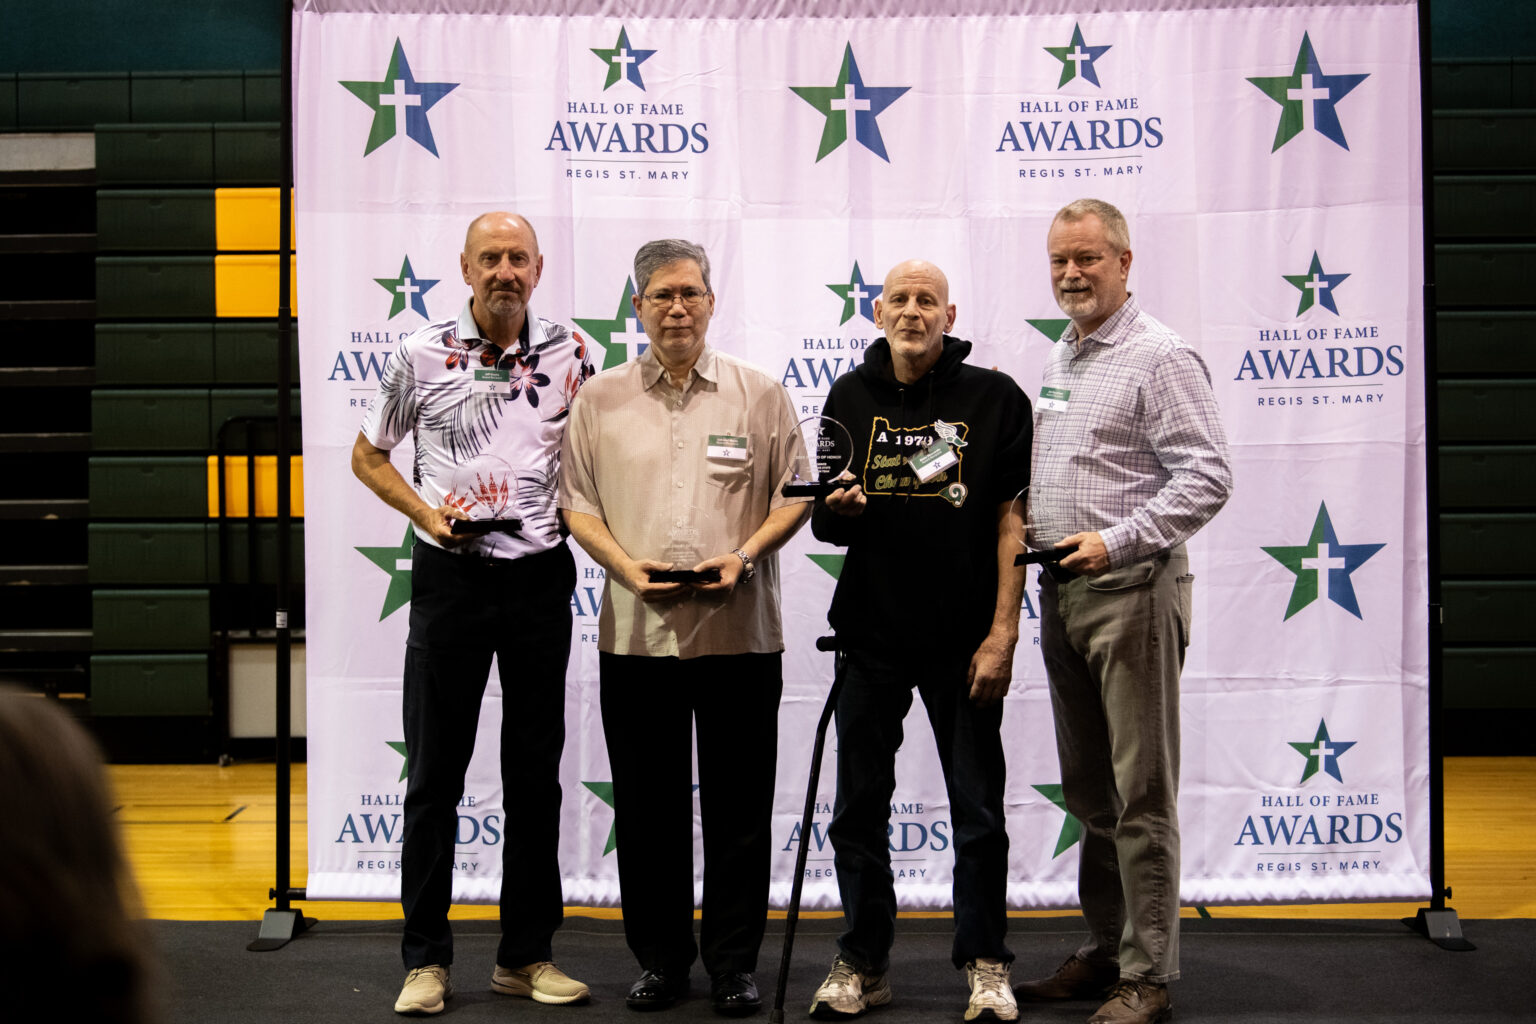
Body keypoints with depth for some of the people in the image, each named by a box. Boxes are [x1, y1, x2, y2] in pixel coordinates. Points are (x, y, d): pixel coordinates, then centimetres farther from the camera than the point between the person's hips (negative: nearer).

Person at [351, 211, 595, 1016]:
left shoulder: (569, 353, 3)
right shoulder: (420, 354, -1)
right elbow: (368, 456, 8)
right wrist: (427, 514, -7)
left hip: (540, 575, 2)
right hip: (450, 575, -1)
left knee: (536, 772, 7)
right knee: (435, 770, 3)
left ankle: (526, 955, 18)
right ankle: (425, 959, 13)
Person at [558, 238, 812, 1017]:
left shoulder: (760, 394, 5)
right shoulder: (600, 399, 8)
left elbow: (793, 497, 6)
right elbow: (575, 502, 7)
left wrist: (745, 555, -11)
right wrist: (625, 565, -8)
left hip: (739, 629, -1)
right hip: (635, 631, 1)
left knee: (737, 807, 4)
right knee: (646, 808, 8)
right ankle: (659, 959, 22)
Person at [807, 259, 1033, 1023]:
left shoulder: (994, 397, -1)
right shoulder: (851, 398, 8)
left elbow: (1012, 520, -3)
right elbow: (825, 522, 13)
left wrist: (1002, 632, -10)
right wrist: (836, 511, -12)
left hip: (963, 637, -3)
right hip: (870, 632, 3)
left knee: (978, 810, 5)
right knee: (858, 810, 8)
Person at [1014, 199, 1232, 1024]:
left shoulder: (1160, 356, -9)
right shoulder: (1058, 360, 17)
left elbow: (1207, 477, -16)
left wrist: (1117, 540, -21)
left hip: (1130, 591, -8)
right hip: (1060, 590, 8)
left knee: (1141, 793, -4)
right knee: (1088, 790, 14)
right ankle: (1103, 949, 25)